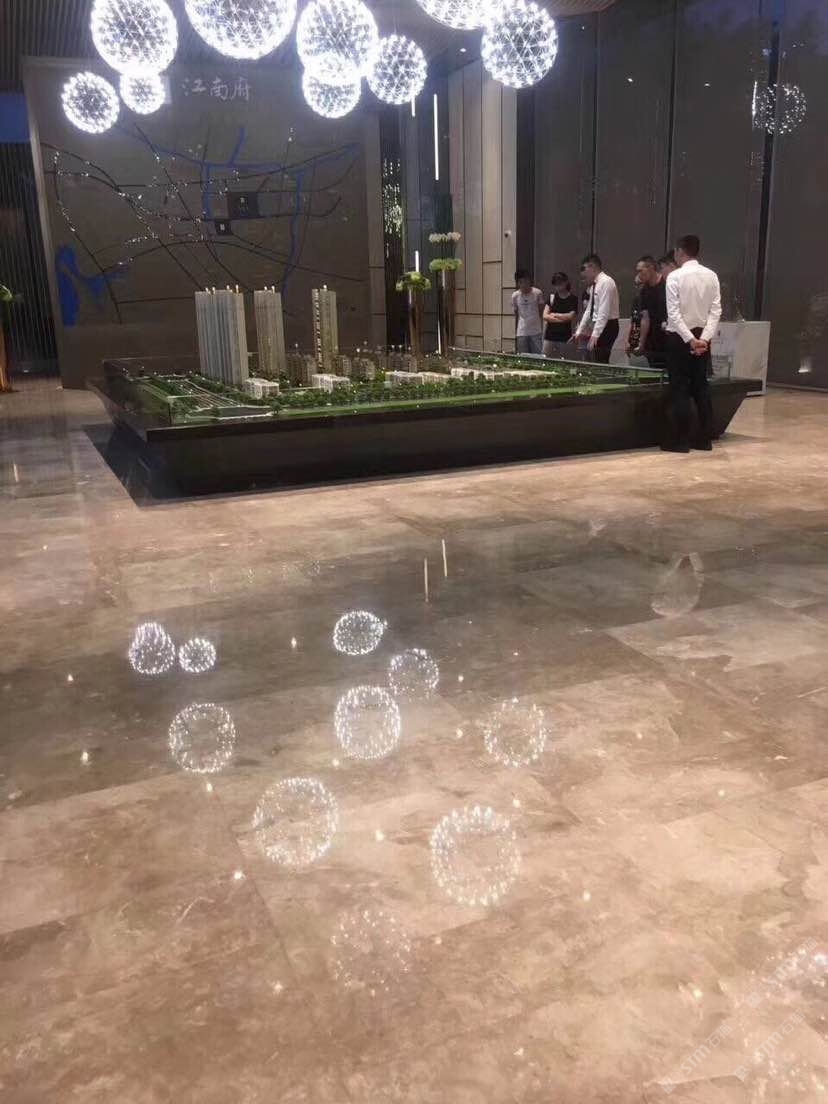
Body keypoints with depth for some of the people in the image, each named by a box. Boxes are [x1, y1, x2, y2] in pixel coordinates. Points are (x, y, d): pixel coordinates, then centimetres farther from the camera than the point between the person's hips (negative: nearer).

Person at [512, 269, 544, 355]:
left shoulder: (537, 293, -2)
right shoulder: (515, 296, 3)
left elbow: (541, 314, 5)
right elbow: (516, 316, 11)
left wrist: (542, 331, 0)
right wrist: (515, 335, 10)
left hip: (536, 332, -1)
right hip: (521, 333, 1)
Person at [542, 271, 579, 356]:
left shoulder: (573, 298, 0)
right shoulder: (552, 297, 9)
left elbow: (571, 316, -9)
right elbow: (545, 316, 1)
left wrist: (554, 315, 0)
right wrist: (562, 318, -7)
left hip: (565, 337, -3)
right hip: (550, 336, 3)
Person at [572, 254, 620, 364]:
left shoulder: (605, 282, -14)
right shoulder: (594, 285, 14)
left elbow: (604, 312, -21)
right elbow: (589, 310, 20)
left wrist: (595, 334, -25)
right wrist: (579, 331, 17)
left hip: (607, 326, -9)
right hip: (598, 326, 9)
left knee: (601, 362, -11)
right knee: (598, 362, 6)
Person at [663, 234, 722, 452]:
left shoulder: (675, 276, -11)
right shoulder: (711, 276, 4)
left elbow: (674, 313, -17)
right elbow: (716, 310, -2)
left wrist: (690, 340, -16)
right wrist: (704, 338, -9)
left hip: (680, 337, -5)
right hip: (702, 337, 5)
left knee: (679, 389, 0)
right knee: (701, 387, 12)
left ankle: (681, 441, 0)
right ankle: (705, 439, 14)